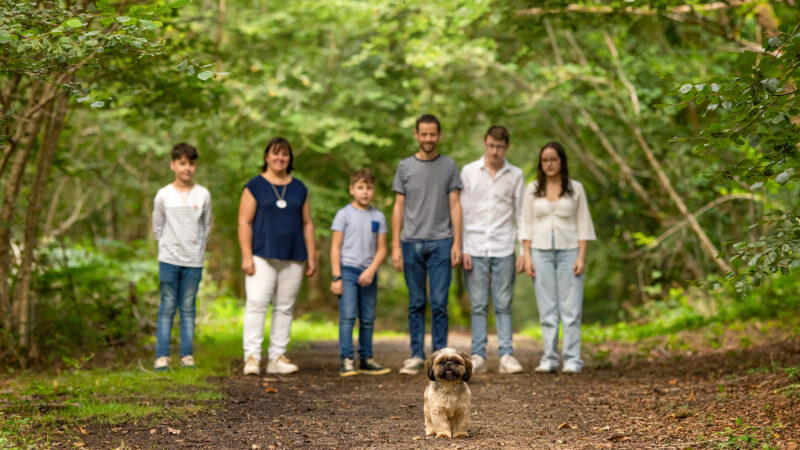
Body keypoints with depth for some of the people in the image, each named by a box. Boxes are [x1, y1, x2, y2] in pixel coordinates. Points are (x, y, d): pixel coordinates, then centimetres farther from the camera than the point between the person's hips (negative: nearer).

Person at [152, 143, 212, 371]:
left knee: (188, 308, 5)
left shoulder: (203, 195, 2)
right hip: (169, 260, -1)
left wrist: (197, 249, 5)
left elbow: (206, 227, 11)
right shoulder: (163, 195, -1)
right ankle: (162, 357, 3)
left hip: (194, 261, 1)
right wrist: (168, 248, 3)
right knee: (168, 307, 1)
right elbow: (157, 227, 7)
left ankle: (187, 356, 9)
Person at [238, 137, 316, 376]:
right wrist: (247, 256, -9)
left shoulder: (299, 188, 14)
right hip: (262, 257, -4)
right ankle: (252, 356, -13)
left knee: (285, 308, 4)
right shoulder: (255, 186, 3)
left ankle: (277, 357, 9)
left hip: (293, 258, 4)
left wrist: (311, 257, 10)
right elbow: (244, 222, -1)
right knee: (256, 303, -13)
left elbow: (307, 224, 16)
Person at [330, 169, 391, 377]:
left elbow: (381, 249, 7)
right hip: (347, 269, -4)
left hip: (368, 272, 4)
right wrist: (336, 277, -9)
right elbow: (336, 247, -3)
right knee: (348, 315, -11)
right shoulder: (344, 214, -1)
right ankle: (346, 360, -11)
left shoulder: (378, 217, 8)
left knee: (368, 318, 8)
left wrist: (371, 270, -9)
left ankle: (366, 359, 16)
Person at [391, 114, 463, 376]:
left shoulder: (449, 166, 6)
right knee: (416, 303, 6)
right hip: (412, 243, 1)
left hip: (441, 243, -1)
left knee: (439, 303, -3)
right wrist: (395, 246, 1)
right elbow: (399, 207, 8)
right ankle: (416, 355, 11)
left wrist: (457, 243, -3)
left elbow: (455, 205, 4)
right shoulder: (405, 167, 8)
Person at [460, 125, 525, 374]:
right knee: (478, 305, 1)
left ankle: (506, 355, 1)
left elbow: (521, 215, 8)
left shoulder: (515, 175, 6)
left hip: (503, 249, 0)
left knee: (503, 305, 0)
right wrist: (462, 249, -2)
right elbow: (462, 211, 4)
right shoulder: (469, 172, 5)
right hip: (475, 248, 0)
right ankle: (478, 356, 3)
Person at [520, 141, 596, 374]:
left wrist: (582, 256, -5)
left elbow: (583, 224, 3)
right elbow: (527, 224, 8)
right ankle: (549, 359, 6)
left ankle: (572, 360, -3)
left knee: (571, 308, -5)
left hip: (568, 251, -1)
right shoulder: (532, 189, 8)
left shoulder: (575, 188, 4)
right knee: (546, 309, 1)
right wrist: (527, 256, 0)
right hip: (541, 252, 1)